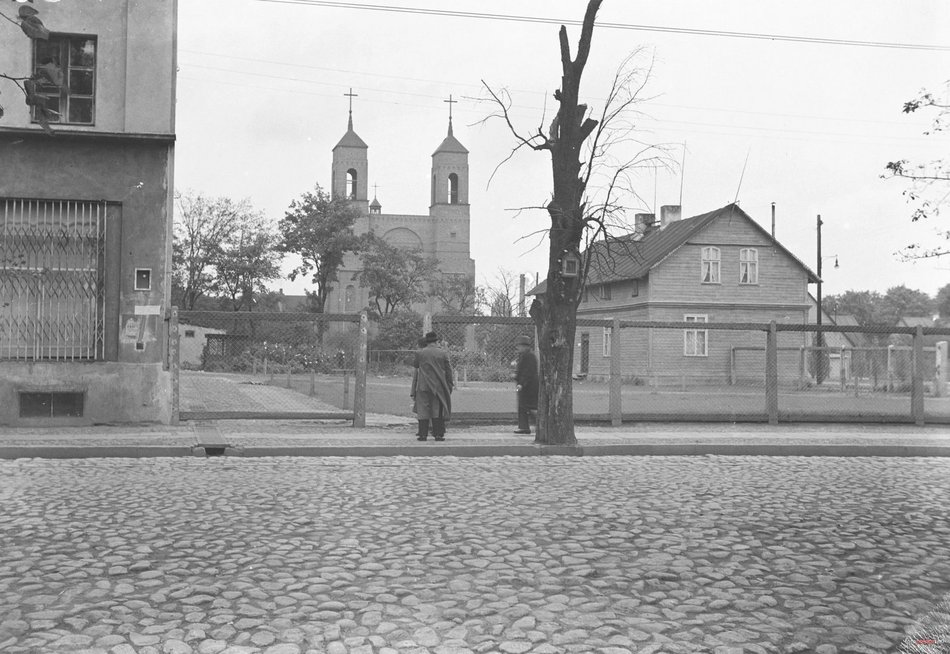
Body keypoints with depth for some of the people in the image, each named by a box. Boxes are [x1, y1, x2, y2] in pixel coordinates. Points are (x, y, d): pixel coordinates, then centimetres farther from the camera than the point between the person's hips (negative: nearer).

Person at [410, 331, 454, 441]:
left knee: (423, 410, 4)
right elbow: (448, 371, 2)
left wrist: (413, 390, 8)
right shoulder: (443, 353, 0)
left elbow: (415, 371, 3)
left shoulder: (419, 353, 1)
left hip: (423, 386, 0)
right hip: (439, 386, 0)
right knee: (437, 410, 6)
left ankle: (423, 434, 2)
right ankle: (438, 434, 4)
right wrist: (450, 385, 13)